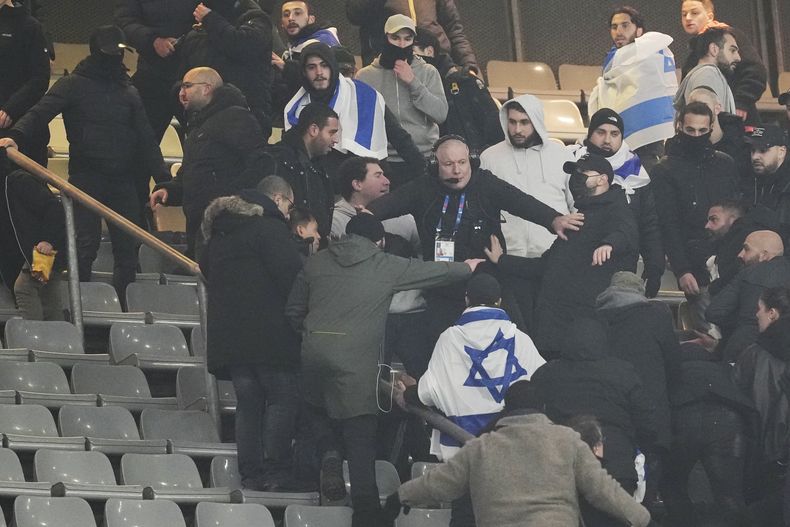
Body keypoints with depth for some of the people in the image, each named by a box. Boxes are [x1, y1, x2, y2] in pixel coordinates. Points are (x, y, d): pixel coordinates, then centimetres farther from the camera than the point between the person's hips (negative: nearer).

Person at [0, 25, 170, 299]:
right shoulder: (73, 84, 4)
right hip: (85, 176, -4)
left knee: (128, 247, 2)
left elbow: (145, 139, 16)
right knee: (86, 244, -10)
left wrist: (163, 178, 5)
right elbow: (41, 112, -9)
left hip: (123, 180, 4)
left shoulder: (128, 92, 17)